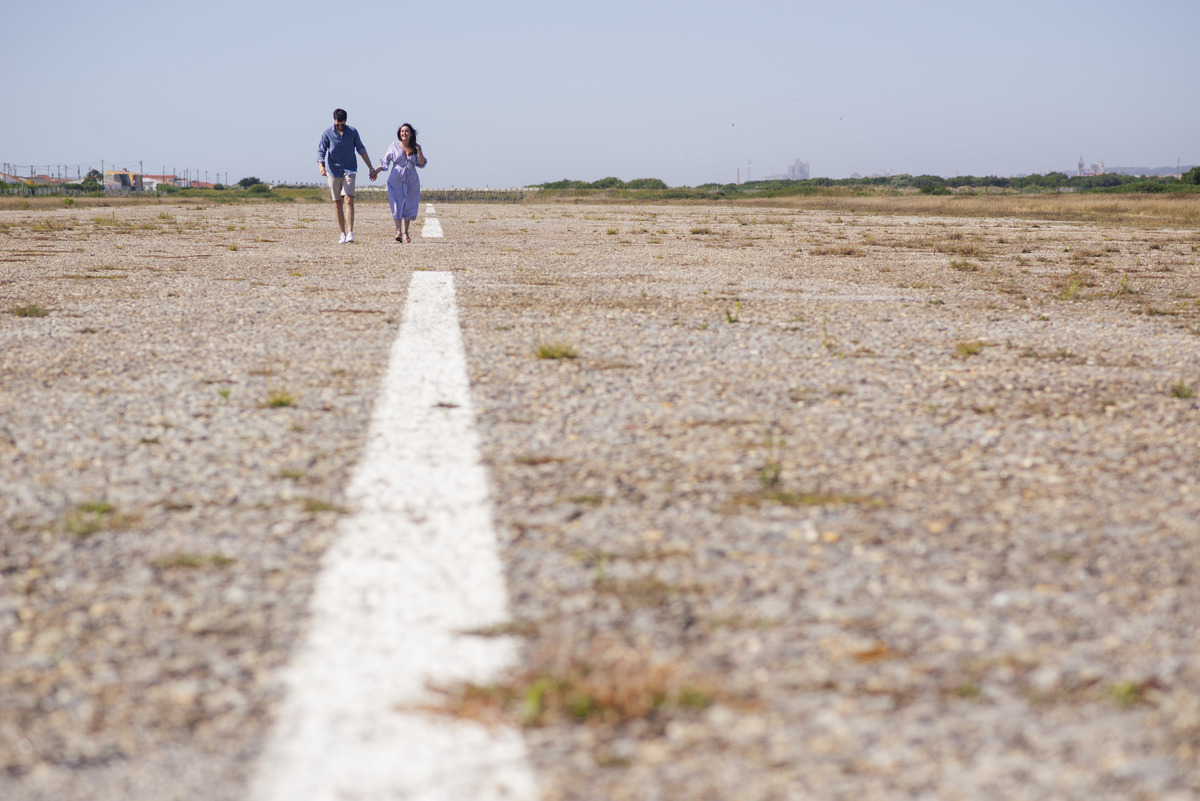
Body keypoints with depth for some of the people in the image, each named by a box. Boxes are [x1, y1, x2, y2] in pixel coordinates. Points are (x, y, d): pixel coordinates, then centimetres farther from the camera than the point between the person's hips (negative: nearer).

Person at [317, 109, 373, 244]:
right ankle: (343, 234, 9)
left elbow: (361, 150, 13)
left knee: (349, 199, -16)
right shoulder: (327, 134, 1)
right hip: (334, 171, 0)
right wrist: (321, 166, -27)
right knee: (338, 203, 2)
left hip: (349, 170, 0)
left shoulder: (353, 132, 6)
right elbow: (321, 151, -7)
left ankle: (350, 232, -20)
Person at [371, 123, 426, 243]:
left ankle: (405, 233, 9)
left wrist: (418, 151, -13)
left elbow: (421, 163, -2)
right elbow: (385, 161, 8)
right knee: (397, 204, -14)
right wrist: (375, 171, -3)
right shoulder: (394, 146, 5)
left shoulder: (415, 148, 7)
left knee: (408, 206, 2)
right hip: (396, 180, -2)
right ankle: (398, 231, -25)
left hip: (411, 181, 2)